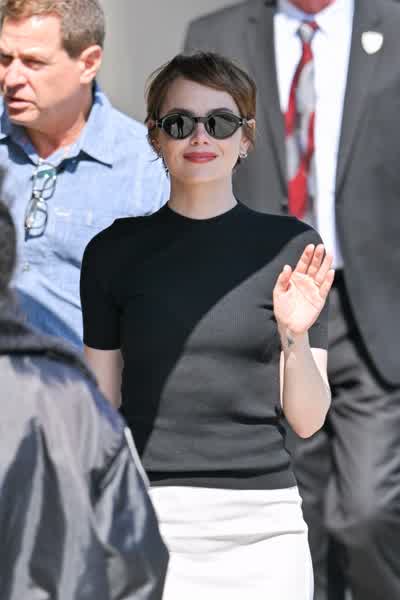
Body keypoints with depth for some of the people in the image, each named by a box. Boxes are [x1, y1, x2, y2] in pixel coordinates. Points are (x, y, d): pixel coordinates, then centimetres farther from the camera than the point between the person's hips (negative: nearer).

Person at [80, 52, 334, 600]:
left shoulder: (292, 246, 3)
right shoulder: (114, 251, 5)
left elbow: (308, 419, 3)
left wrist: (295, 335, -14)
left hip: (260, 527, 0)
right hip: (147, 518, 0)